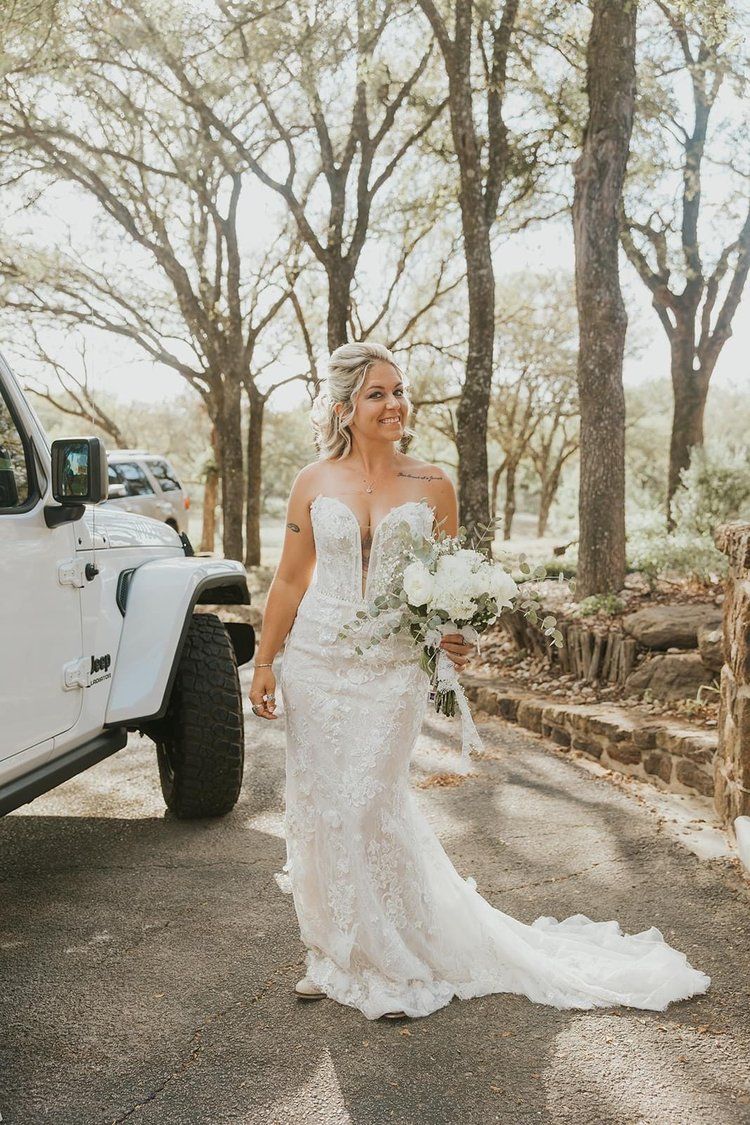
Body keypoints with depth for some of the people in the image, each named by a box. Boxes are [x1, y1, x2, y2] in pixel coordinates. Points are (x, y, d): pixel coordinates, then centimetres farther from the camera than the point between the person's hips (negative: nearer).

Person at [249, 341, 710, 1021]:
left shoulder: (431, 486, 1)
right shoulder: (315, 483, 2)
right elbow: (290, 580, 7)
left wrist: (451, 639, -10)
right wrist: (264, 663, 7)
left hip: (393, 665, -2)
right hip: (316, 659, 2)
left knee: (369, 804, -7)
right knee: (318, 805, 5)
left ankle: (395, 965, 11)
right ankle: (335, 956, 22)